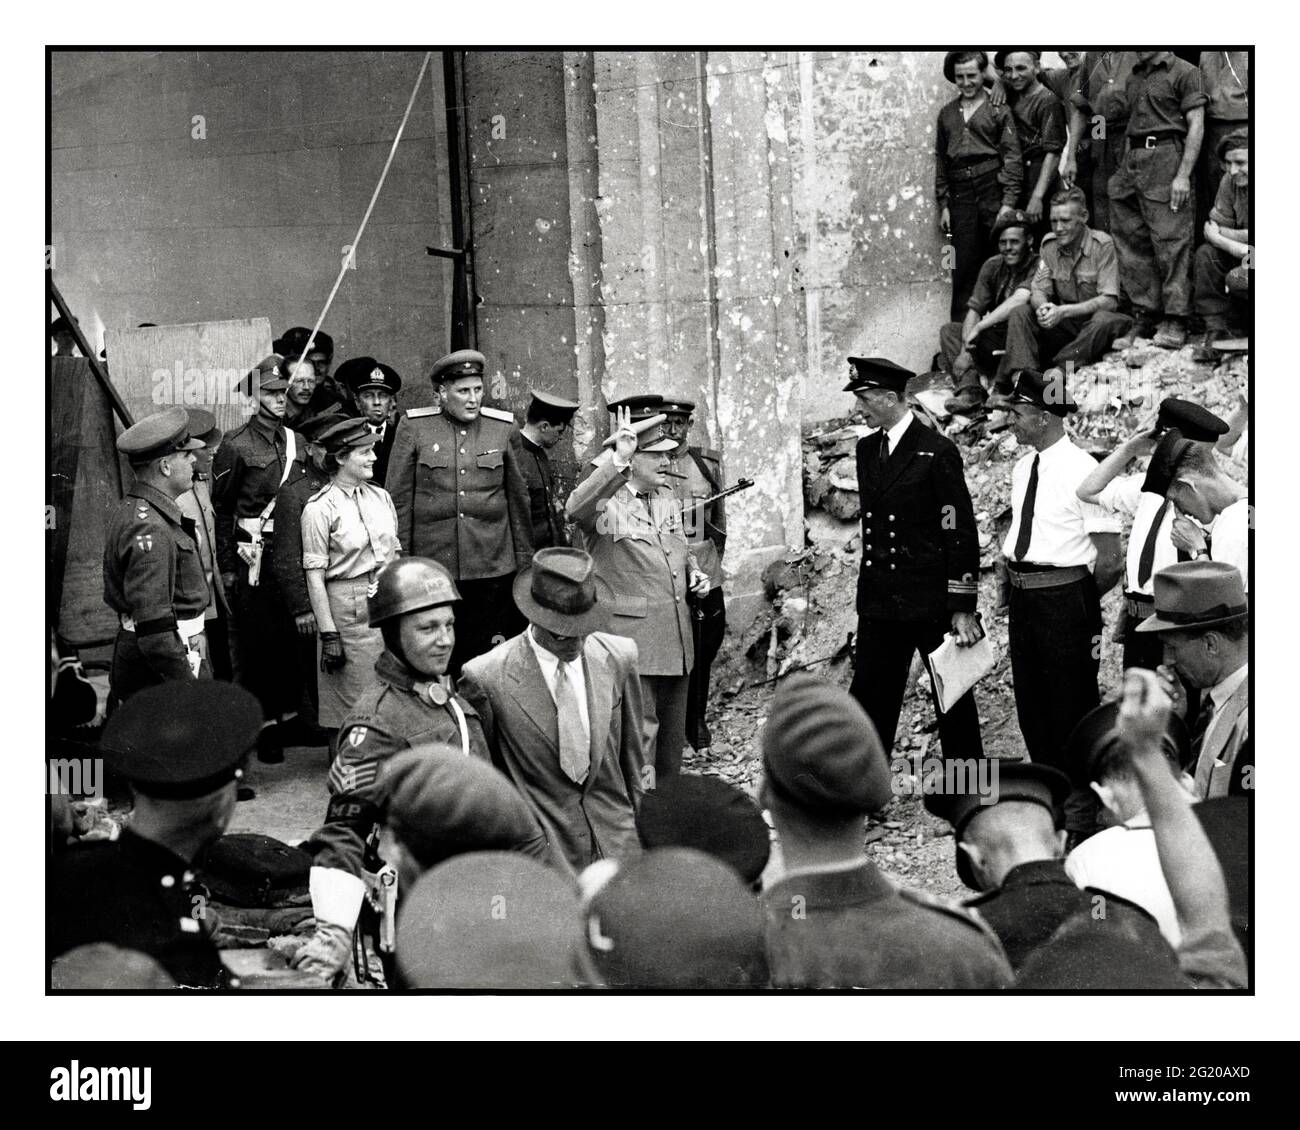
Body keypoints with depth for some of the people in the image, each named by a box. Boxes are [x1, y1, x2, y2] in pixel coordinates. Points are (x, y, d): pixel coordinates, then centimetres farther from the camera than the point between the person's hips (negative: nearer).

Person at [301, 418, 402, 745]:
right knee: (353, 705, -1)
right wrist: (328, 634, -13)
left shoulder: (380, 497, 10)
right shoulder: (320, 508, -8)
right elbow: (315, 575, -9)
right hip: (347, 606, -5)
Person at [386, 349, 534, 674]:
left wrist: (524, 559, 10)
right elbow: (398, 499, 4)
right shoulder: (414, 427, 1)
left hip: (493, 566, 1)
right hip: (432, 560, -1)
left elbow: (518, 498, 12)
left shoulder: (502, 427, 6)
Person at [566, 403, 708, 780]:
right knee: (639, 734, -10)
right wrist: (618, 461, -44)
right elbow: (575, 509, -36)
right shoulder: (606, 502, -11)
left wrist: (693, 573, 8)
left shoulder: (667, 497, 14)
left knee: (673, 733, 16)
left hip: (677, 642, 8)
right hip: (632, 641, -8)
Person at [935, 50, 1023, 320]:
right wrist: (943, 205, 11)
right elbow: (941, 162, 19)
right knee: (965, 268, 1)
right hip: (960, 197, 3)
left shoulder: (999, 110, 5)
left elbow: (1012, 157, -1)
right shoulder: (947, 114, 18)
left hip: (993, 189, -3)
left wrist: (1009, 202, -10)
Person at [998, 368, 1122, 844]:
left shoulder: (1083, 472, -17)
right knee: (1031, 706, 18)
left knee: (1072, 712, 3)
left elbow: (1110, 559, -15)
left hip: (1066, 600, -8)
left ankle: (1080, 818, 16)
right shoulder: (1022, 469, 7)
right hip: (1023, 600, 8)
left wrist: (1080, 605, -5)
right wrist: (1018, 583, 13)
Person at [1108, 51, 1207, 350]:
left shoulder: (1184, 73, -1)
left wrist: (1184, 175, -15)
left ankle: (1175, 320, -8)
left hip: (1165, 158, -7)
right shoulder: (1133, 78, 20)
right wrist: (1124, 167, 10)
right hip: (1130, 163, 7)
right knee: (1131, 244, 5)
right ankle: (1145, 316, 11)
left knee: (1171, 241, -9)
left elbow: (1196, 126, -7)